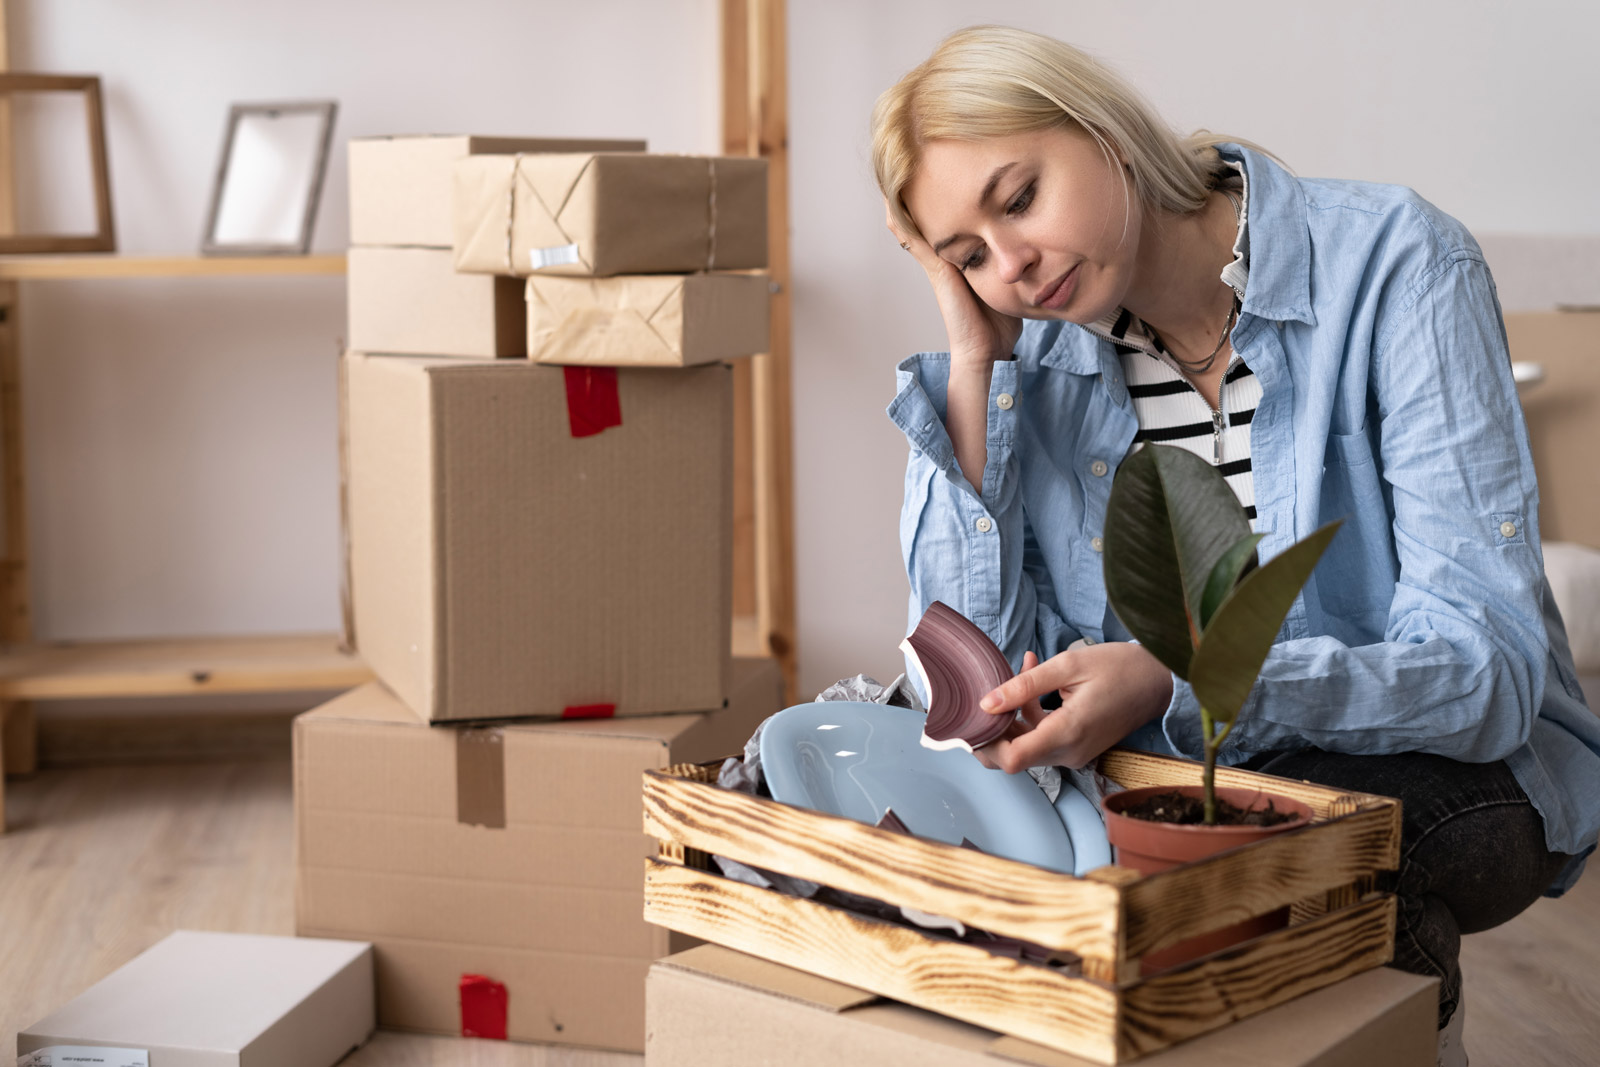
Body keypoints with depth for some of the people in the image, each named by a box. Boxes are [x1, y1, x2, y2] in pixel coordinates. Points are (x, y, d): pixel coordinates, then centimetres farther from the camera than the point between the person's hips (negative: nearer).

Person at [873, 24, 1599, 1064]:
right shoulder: (1032, 350, -1)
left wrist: (1173, 680, -37)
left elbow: (1489, 665, -23)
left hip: (1423, 764, -4)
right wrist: (972, 360, -11)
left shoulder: (1395, 265, -16)